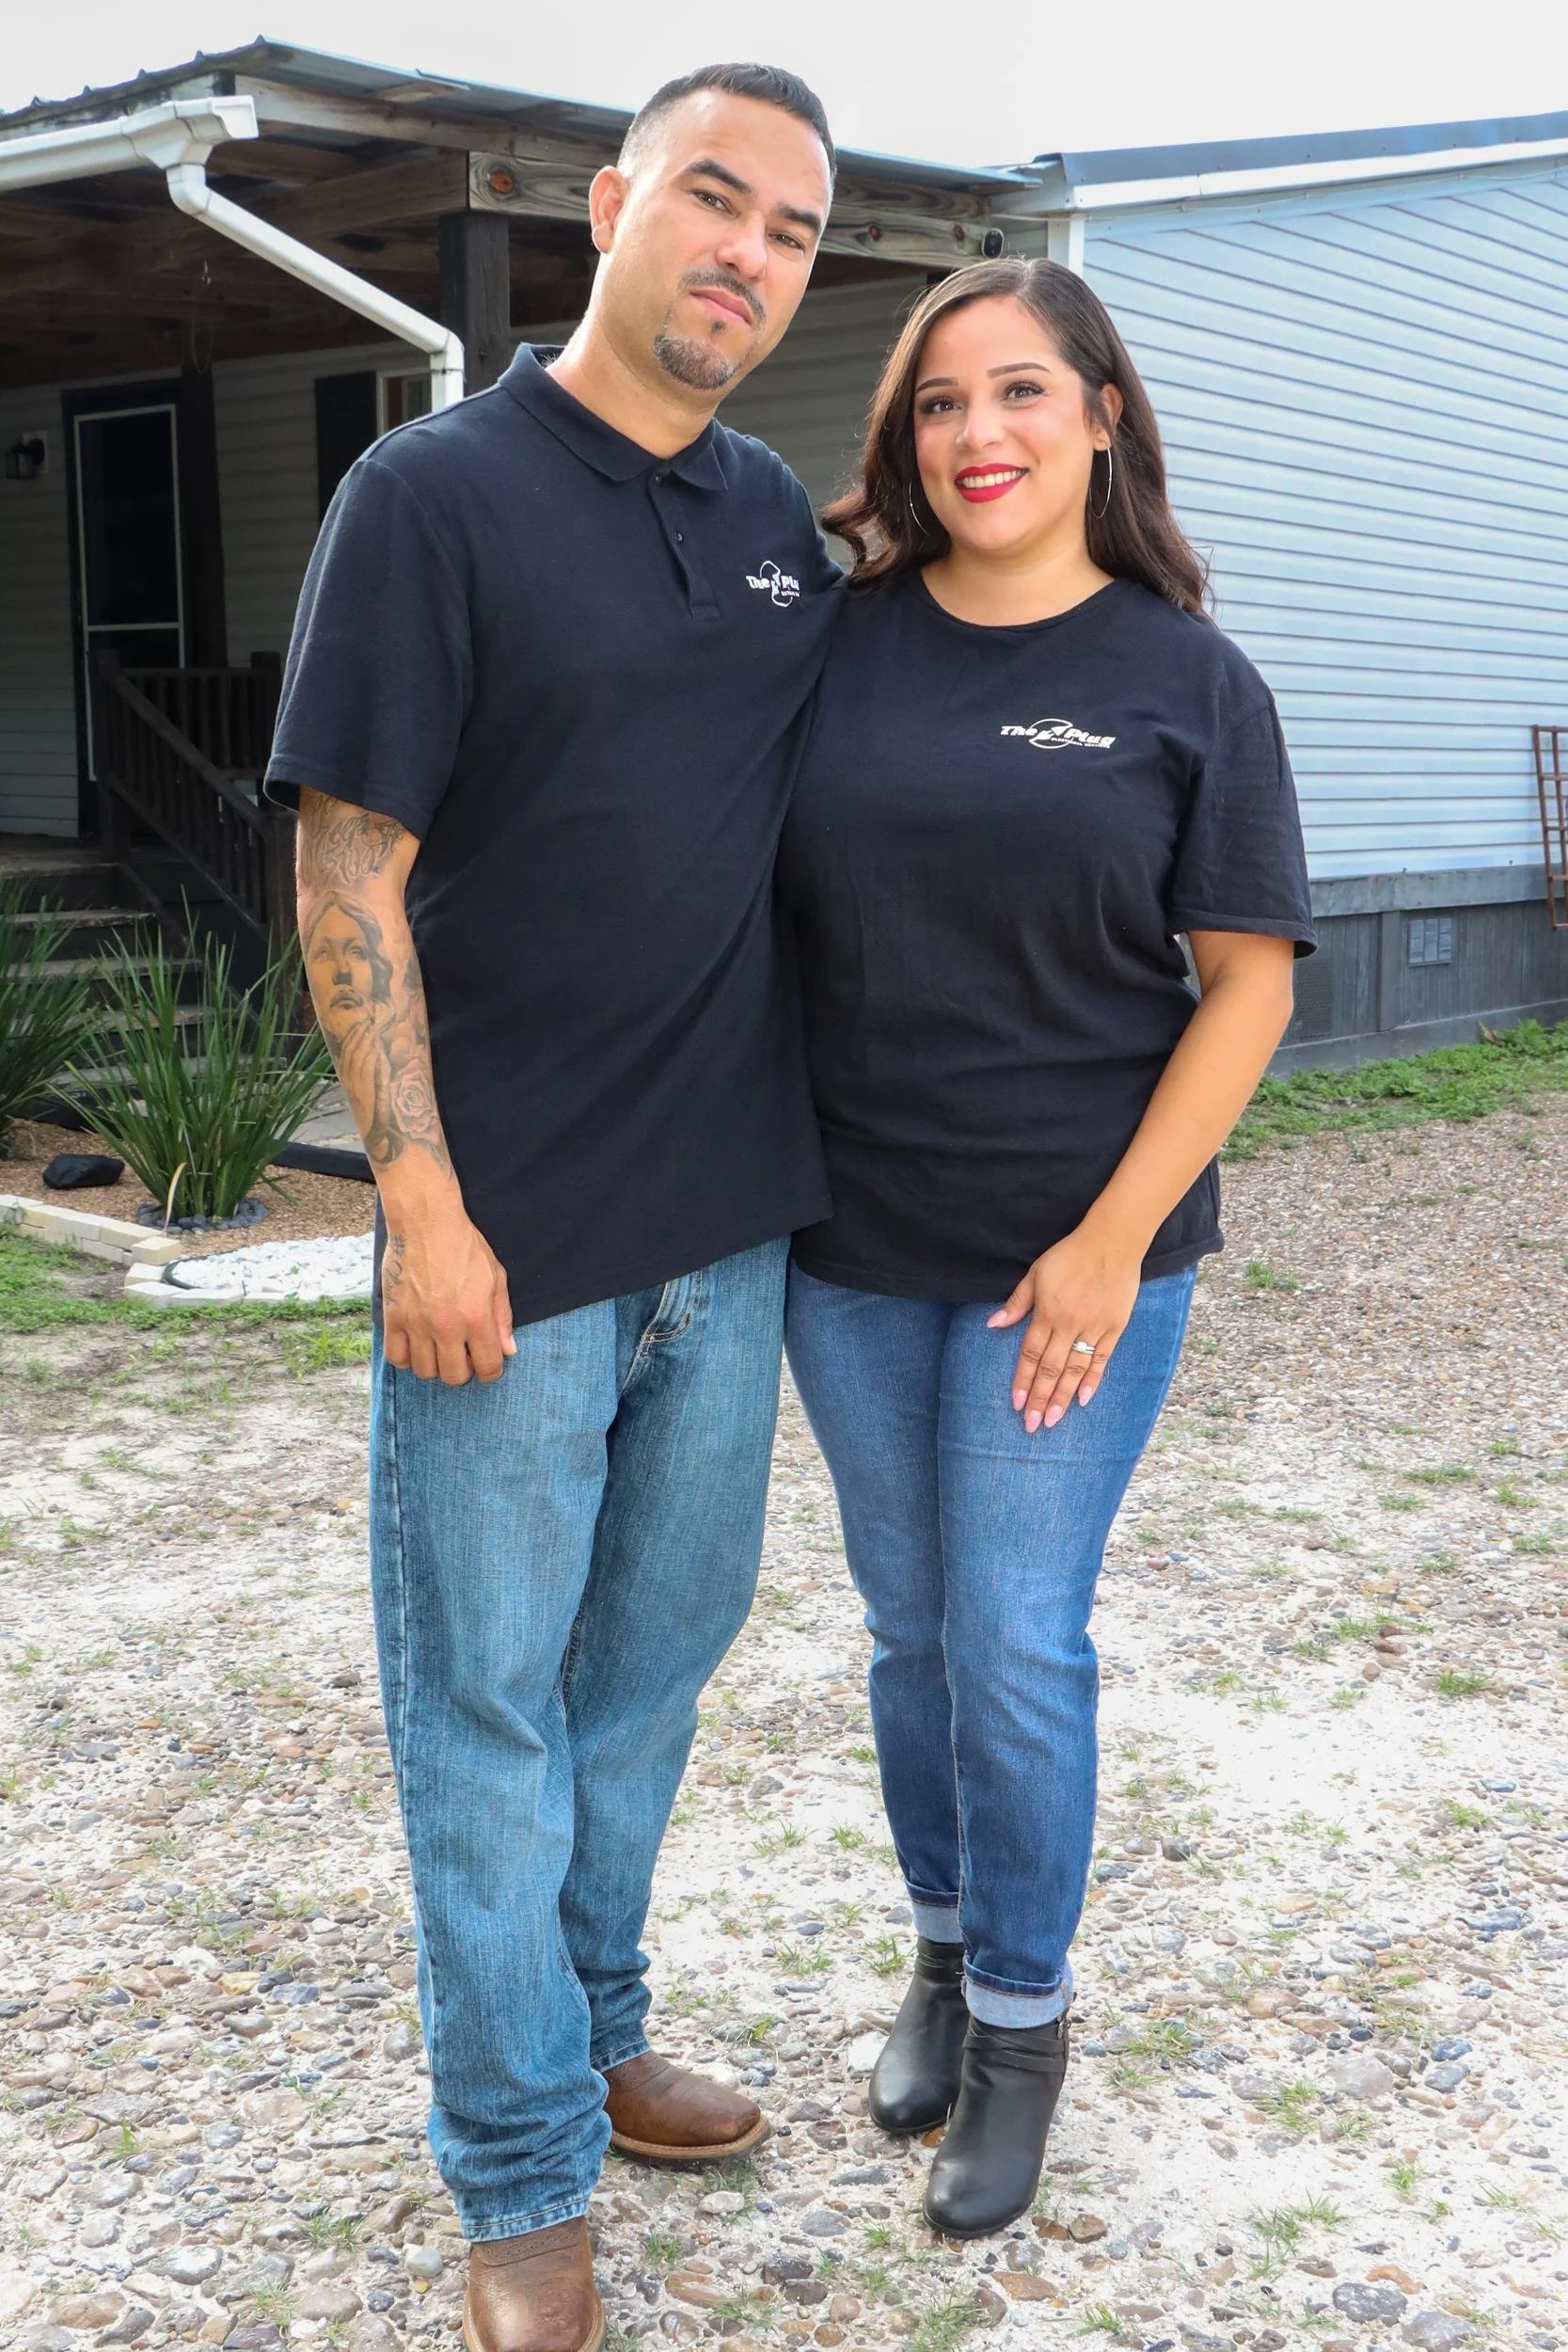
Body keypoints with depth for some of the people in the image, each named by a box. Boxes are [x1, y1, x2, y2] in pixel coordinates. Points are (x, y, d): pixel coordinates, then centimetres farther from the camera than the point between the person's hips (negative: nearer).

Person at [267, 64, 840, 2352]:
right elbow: (351, 871, -11)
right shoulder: (437, 492, -8)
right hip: (513, 1236, -6)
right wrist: (423, 1204, -16)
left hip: (732, 1220, 6)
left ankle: (592, 2023, 39)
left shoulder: (782, 523, 9)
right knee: (490, 1699, 7)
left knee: (655, 1655, 19)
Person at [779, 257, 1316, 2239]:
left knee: (1018, 1644, 1)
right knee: (908, 1625, 14)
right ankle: (943, 1945, 37)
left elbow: (1248, 979, -5)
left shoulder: (1187, 680, -4)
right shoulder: (844, 642, 2)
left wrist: (1116, 1237, -12)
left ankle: (1022, 2018, 23)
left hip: (1075, 1246, -3)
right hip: (850, 1247, 3)